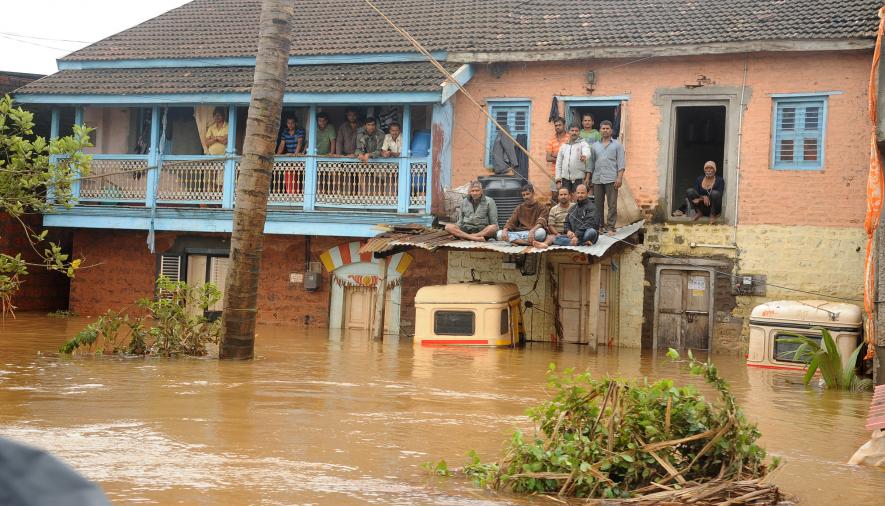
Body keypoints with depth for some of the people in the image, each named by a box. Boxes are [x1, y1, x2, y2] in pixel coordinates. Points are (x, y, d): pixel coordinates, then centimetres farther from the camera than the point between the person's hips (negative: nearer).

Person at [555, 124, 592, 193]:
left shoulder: (583, 144, 2)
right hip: (565, 179, 4)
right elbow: (558, 164, 16)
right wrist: (558, 180, 7)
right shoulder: (563, 146, 15)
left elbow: (587, 153, -22)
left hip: (578, 179, -4)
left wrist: (585, 156, -48)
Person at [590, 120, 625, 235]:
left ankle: (610, 227, -5)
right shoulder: (595, 146, 17)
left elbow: (621, 163, 1)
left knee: (612, 204, -6)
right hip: (597, 179, 3)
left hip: (611, 179, -3)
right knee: (598, 204, 5)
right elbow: (592, 162, 17)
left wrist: (619, 178, -10)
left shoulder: (617, 145, 7)